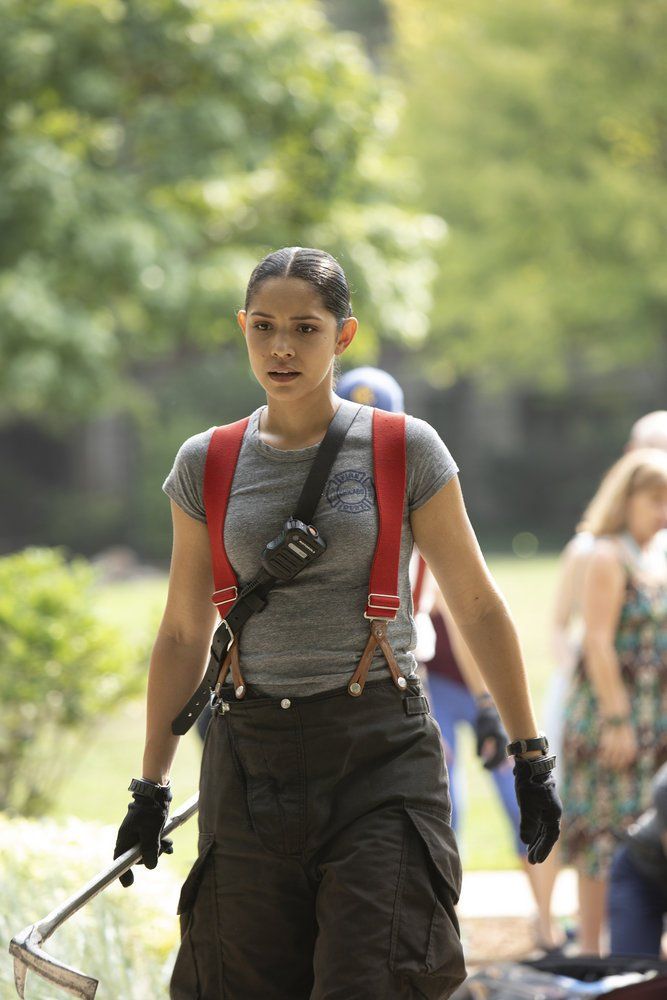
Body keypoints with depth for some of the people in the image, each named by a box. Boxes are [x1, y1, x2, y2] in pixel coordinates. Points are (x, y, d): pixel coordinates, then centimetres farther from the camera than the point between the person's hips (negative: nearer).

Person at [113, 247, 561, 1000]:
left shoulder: (405, 451, -1)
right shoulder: (206, 466, 6)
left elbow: (478, 609, 5)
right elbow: (183, 635, 14)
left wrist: (530, 757, 5)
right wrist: (150, 785, 15)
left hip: (382, 749, -3)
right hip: (253, 760, 3)